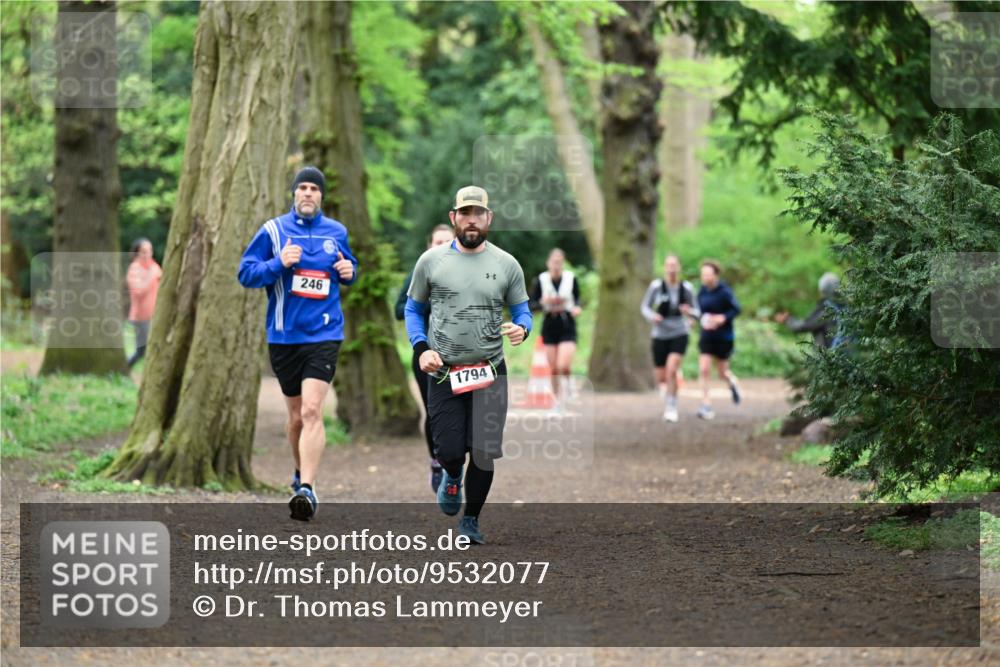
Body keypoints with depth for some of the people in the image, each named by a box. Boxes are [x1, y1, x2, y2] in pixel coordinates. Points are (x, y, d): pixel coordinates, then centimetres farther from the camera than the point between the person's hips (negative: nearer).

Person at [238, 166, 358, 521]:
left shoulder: (336, 232, 8)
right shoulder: (273, 230, 2)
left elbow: (349, 266, 25)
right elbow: (246, 273, 0)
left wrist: (349, 272, 1)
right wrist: (279, 263, -17)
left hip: (323, 335, -1)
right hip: (283, 335, 1)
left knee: (311, 410, -16)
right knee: (295, 415, 12)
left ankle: (306, 488, -21)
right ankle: (301, 472, 36)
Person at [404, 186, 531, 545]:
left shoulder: (506, 265, 5)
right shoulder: (431, 260, 4)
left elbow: (522, 311, 12)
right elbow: (413, 309, 12)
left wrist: (522, 328, -12)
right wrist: (421, 348, -4)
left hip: (490, 373, 0)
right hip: (443, 371, 0)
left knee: (483, 453, -4)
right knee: (449, 451, -4)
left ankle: (470, 521, 15)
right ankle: (453, 477, 34)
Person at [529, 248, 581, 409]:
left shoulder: (571, 279, -3)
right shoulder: (540, 280, -3)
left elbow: (578, 298, 13)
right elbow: (531, 305, 2)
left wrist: (577, 307, -8)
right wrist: (543, 302, -18)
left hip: (567, 325, -1)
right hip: (549, 325, 1)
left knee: (563, 366, -16)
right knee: (553, 369, 4)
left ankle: (567, 384, 18)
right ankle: (557, 400, 22)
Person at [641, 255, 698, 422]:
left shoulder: (687, 288, -5)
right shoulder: (656, 286, -8)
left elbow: (696, 312, 4)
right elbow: (645, 307, 3)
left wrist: (690, 312, -19)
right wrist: (652, 316, -19)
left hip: (679, 334, -1)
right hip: (660, 335, 1)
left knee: (671, 370, -23)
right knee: (660, 378, 8)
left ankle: (671, 408, -11)